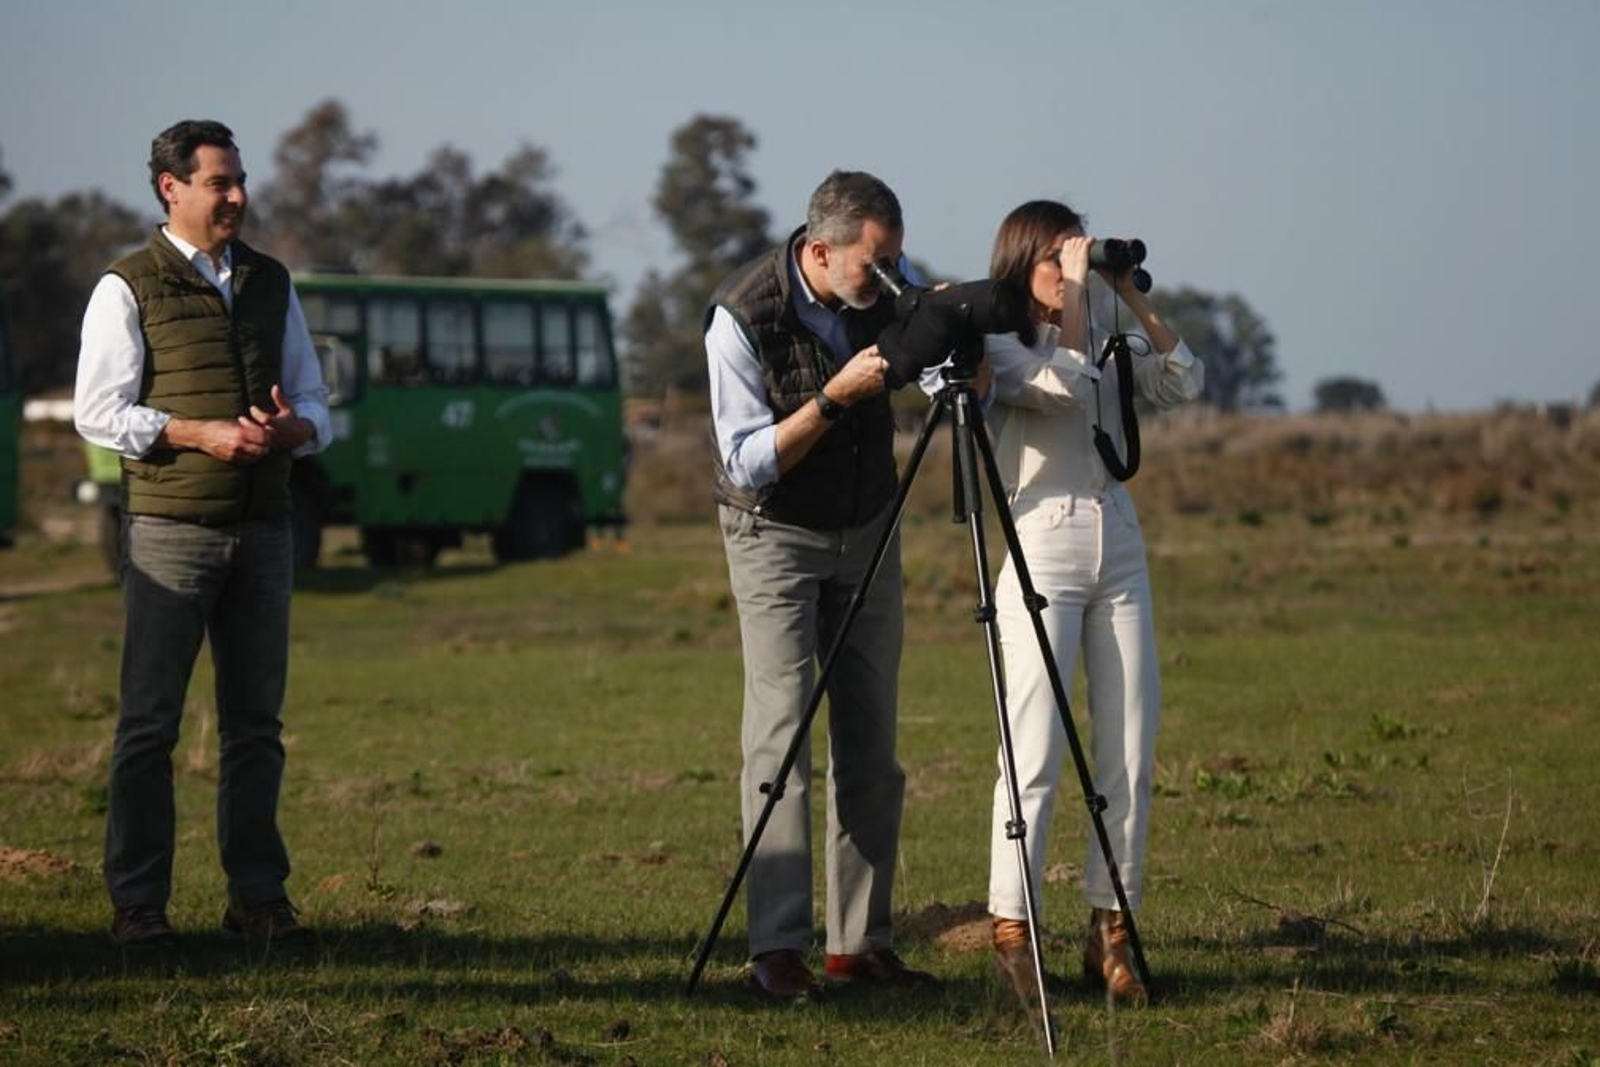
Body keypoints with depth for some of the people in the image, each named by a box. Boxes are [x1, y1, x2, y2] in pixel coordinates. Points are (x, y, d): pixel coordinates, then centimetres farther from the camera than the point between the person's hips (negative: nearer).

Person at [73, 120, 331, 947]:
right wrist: (201, 434, -16)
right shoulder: (128, 288, 0)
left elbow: (314, 404, 18)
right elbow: (97, 412, -5)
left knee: (255, 722, 5)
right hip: (171, 528, -5)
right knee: (149, 723, -3)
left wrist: (291, 428, -6)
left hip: (261, 529, 5)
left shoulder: (271, 284, 15)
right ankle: (136, 902, 0)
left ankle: (257, 895, 10)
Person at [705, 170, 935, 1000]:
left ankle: (858, 942, 5)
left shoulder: (887, 285, -9)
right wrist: (835, 396, -31)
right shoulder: (743, 315, -23)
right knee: (781, 735, -12)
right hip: (776, 533, -5)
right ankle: (777, 950, -14)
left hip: (867, 528, 5)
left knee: (870, 744, 2)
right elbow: (748, 463, -20)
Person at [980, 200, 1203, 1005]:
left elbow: (1185, 384, 4)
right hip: (1043, 552, -6)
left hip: (1119, 551, 6)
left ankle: (1110, 935, 7)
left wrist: (1135, 302, 1)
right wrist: (1075, 295, -13)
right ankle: (1011, 938, -8)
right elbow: (1062, 385, -21)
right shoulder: (1000, 348, -3)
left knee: (1130, 757, 2)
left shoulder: (1105, 346, 15)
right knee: (1035, 756, -11)